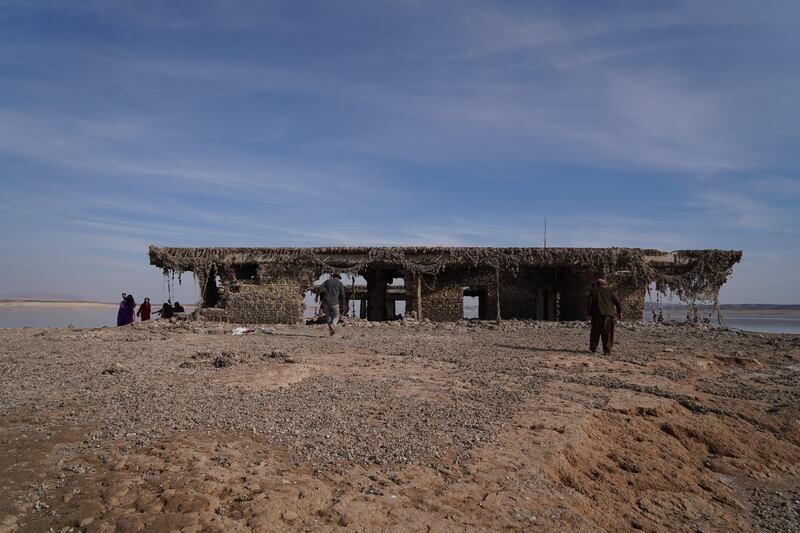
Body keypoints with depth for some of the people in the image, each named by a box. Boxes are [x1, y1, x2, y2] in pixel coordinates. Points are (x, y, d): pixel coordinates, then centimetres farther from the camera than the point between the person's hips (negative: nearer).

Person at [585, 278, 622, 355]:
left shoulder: (593, 290, 10)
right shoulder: (609, 290, 14)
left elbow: (589, 302, -1)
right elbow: (617, 301, 8)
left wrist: (588, 314, -2)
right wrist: (619, 312, 11)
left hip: (597, 314, -1)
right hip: (609, 314, 1)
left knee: (595, 331, 9)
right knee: (607, 332, 5)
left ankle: (593, 348, 13)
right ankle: (607, 350, -2)